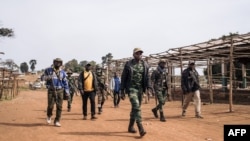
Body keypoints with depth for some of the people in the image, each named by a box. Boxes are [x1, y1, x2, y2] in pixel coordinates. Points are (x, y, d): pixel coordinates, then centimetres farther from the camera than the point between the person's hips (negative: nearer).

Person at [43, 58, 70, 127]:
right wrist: (48, 77, -15)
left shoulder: (62, 72, 9)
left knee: (59, 106, -1)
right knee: (50, 105, -9)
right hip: (51, 90, -2)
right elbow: (44, 77, 9)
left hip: (60, 91, 2)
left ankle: (57, 121, 11)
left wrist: (67, 91, 7)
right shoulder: (48, 70, 4)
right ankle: (49, 116, 23)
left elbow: (65, 82, 12)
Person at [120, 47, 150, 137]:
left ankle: (131, 127, 27)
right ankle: (141, 128, -21)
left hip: (140, 89, 4)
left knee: (136, 108, 11)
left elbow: (147, 78, 8)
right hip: (131, 88, -4)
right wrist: (122, 91, -3)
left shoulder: (145, 64, 6)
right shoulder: (128, 64, -3)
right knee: (136, 106, -18)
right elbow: (123, 78, -1)